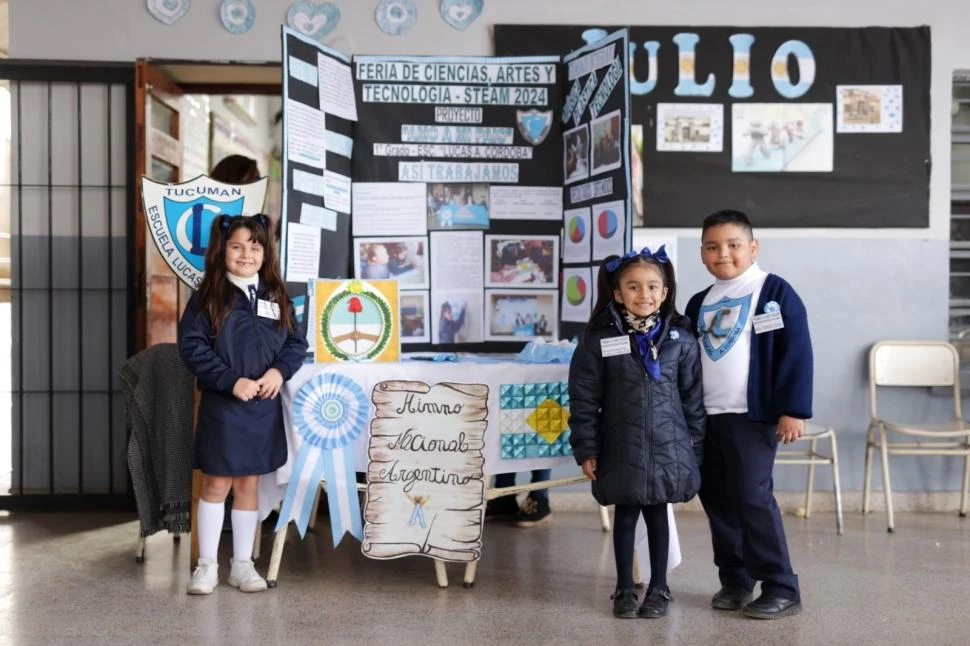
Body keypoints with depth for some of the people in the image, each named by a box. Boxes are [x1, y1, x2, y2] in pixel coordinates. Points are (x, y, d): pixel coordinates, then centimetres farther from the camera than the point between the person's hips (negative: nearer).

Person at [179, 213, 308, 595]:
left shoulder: (275, 295, 8)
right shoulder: (208, 296, -4)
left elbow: (296, 342, 9)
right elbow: (192, 347, -10)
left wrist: (280, 370, -10)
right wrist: (232, 381, -17)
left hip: (264, 406, 3)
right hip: (221, 404, -3)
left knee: (248, 484, 11)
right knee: (216, 483, 3)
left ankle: (242, 564, 21)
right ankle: (207, 565, 16)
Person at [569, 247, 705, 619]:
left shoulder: (680, 340, -1)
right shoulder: (599, 340, -5)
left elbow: (693, 397, 4)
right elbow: (583, 399, -3)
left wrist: (695, 448, 4)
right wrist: (586, 450, -5)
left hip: (667, 449, 1)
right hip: (621, 449, -1)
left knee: (657, 515, 12)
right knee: (625, 516, 11)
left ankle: (659, 588, 26)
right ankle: (625, 589, 25)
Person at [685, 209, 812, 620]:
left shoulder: (774, 292, -5)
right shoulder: (699, 304, 14)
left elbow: (796, 352, -11)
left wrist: (793, 410, -16)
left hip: (751, 415, -7)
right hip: (704, 417, 7)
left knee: (752, 497, -9)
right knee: (716, 498, 9)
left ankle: (781, 588, 1)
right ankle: (734, 580, 21)